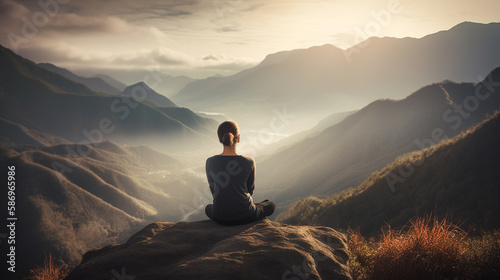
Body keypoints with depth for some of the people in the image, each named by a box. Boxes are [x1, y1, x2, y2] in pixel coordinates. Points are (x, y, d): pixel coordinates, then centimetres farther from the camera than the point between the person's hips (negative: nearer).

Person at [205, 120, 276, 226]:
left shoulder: (210, 162, -11)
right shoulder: (248, 162, -14)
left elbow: (213, 190, 4)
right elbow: (250, 190, 2)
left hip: (221, 217, 2)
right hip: (245, 216, -2)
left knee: (208, 208, 39)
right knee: (271, 205, 28)